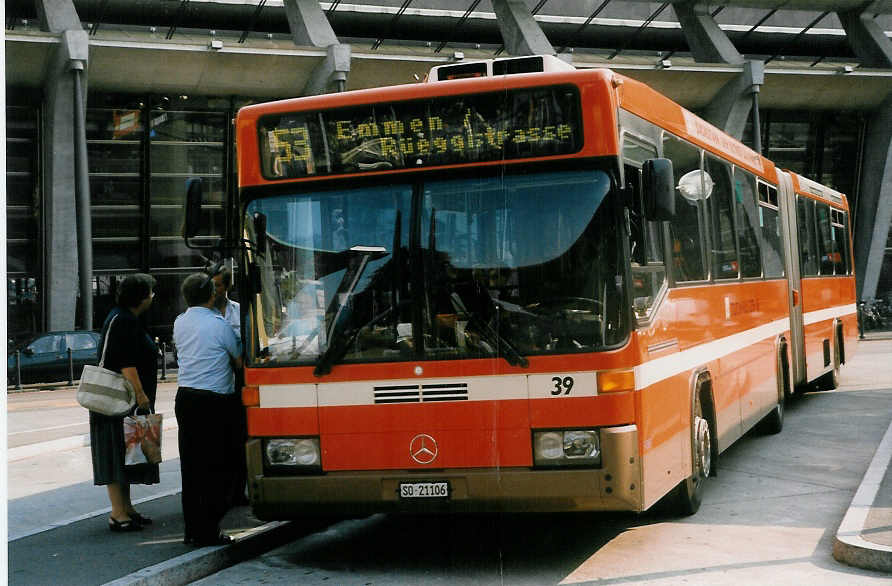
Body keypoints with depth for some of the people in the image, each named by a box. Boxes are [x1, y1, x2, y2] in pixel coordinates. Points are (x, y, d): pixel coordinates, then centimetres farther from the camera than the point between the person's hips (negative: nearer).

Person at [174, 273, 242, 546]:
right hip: (214, 401, -6)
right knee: (215, 467, -1)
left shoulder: (179, 323, 7)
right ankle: (209, 531, -1)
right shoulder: (219, 324, -11)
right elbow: (239, 360, -1)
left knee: (190, 465, 10)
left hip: (185, 398, 6)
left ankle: (192, 529, 13)